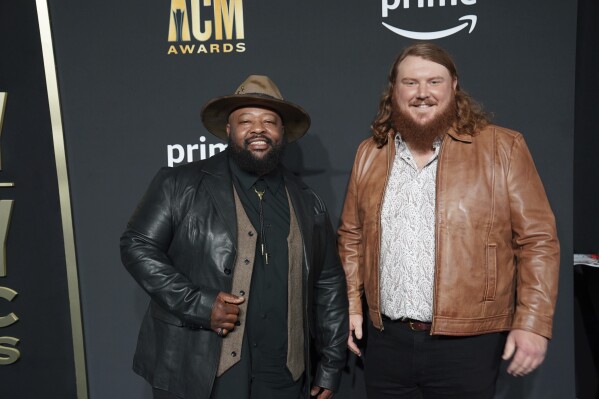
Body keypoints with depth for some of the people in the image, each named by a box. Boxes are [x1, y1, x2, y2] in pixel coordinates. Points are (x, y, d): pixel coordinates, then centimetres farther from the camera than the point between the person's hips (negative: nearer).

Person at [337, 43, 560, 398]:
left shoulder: (503, 148, -5)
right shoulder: (370, 153, 6)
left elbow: (537, 240, -5)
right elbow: (352, 237, 11)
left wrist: (533, 323, -9)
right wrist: (352, 305, 6)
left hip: (467, 342, -3)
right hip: (384, 339, 3)